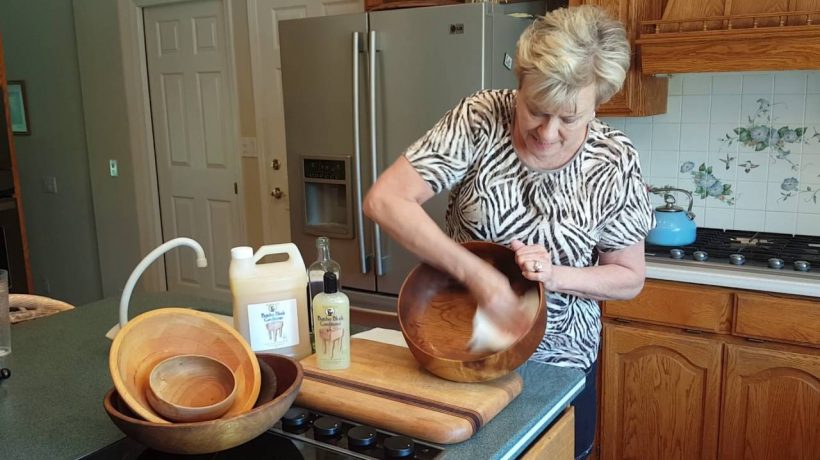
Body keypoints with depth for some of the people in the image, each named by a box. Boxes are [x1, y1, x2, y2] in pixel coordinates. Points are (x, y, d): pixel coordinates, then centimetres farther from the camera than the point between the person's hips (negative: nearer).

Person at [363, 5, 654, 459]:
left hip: (559, 361, 1)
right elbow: (384, 200, -23)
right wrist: (475, 273, -30)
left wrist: (555, 275, -25)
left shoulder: (614, 161, -15)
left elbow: (629, 278, -5)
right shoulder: (479, 119, -19)